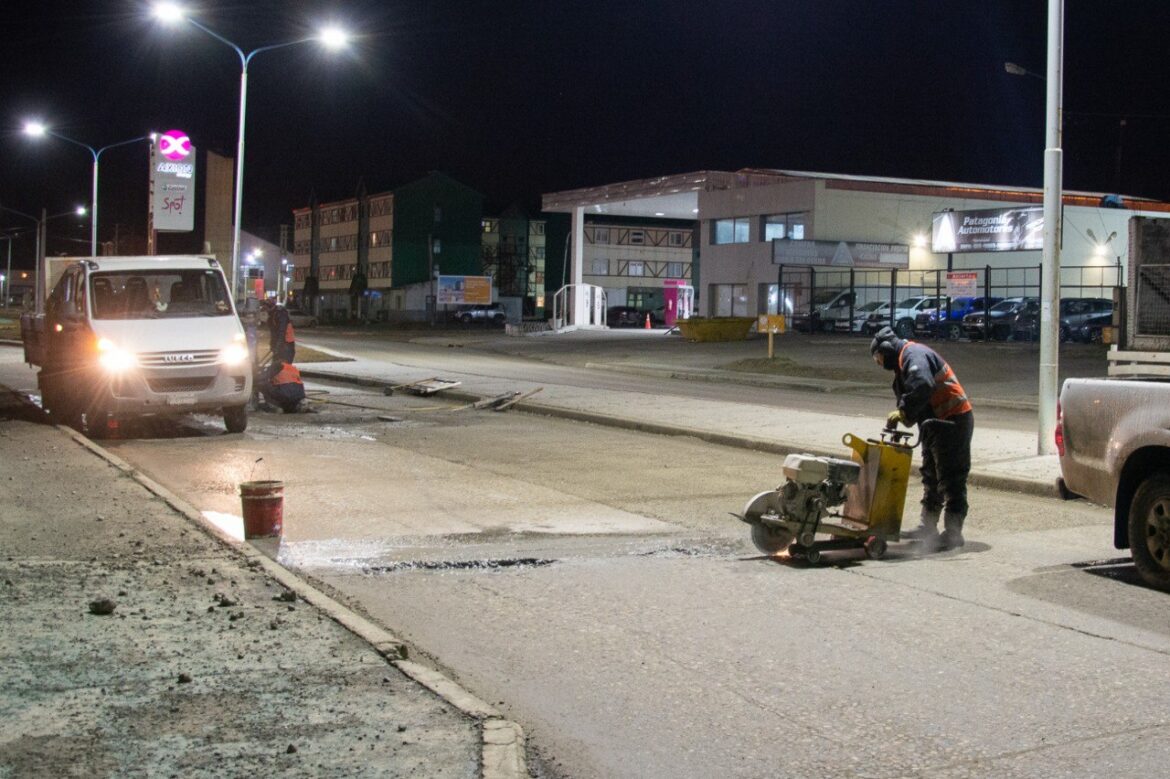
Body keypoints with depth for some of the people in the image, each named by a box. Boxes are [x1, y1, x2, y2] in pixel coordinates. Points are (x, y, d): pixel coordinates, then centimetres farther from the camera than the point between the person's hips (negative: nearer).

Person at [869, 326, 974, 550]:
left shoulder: (914, 354, -15)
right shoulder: (904, 361, 20)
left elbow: (922, 386, -32)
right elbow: (909, 395, 19)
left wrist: (903, 412, -25)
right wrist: (901, 415, 4)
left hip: (953, 421, -11)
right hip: (937, 424, 11)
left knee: (951, 479, -9)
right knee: (931, 476, 18)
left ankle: (953, 532, -7)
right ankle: (928, 527, 28)